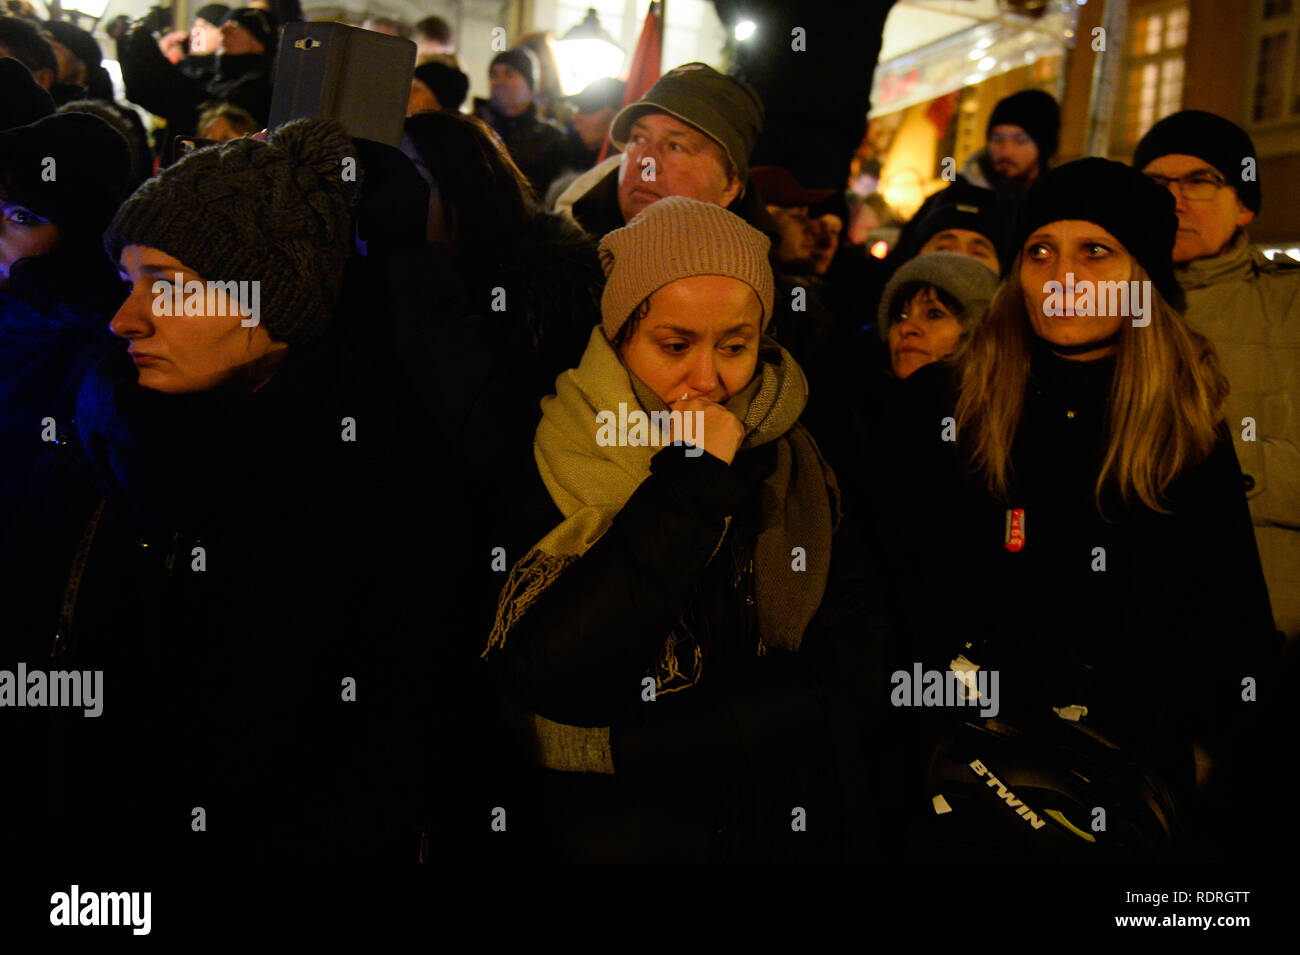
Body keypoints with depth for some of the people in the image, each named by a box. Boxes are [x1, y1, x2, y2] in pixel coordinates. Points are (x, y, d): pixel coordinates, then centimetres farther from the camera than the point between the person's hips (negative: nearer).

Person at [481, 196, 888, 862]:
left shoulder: (793, 465, 2)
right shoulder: (551, 467, -6)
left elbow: (850, 670, -4)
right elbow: (550, 681, -17)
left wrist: (636, 743, -14)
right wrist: (690, 485, -19)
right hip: (612, 825, -2)